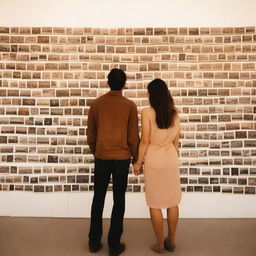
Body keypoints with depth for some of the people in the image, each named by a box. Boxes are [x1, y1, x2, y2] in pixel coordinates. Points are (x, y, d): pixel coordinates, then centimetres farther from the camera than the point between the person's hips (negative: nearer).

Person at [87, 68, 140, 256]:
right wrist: (137, 159, 7)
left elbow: (91, 135, 3)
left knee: (98, 198, 15)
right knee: (119, 201, 10)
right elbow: (133, 137, -6)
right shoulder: (130, 105, -6)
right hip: (122, 158, -1)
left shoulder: (96, 104, -1)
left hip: (101, 158, 2)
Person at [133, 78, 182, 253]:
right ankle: (171, 241, 29)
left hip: (154, 160, -4)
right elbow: (176, 140, 6)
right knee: (172, 201, 15)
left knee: (155, 204, 9)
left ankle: (160, 244, 21)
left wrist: (138, 162, -1)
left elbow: (145, 141, -12)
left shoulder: (147, 112, -13)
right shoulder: (175, 113, 0)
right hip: (171, 159, 5)